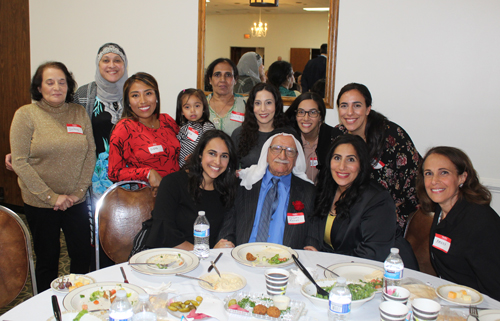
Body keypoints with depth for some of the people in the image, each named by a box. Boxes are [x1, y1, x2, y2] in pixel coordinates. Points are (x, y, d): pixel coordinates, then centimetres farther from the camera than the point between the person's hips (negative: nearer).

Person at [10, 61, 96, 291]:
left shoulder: (79, 113, 3)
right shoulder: (26, 114, -5)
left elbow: (91, 153, 4)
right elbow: (20, 162, -10)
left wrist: (80, 191, -7)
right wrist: (51, 196, -14)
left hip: (76, 201, 3)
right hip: (40, 204, -2)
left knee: (83, 255, 9)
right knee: (47, 260, 10)